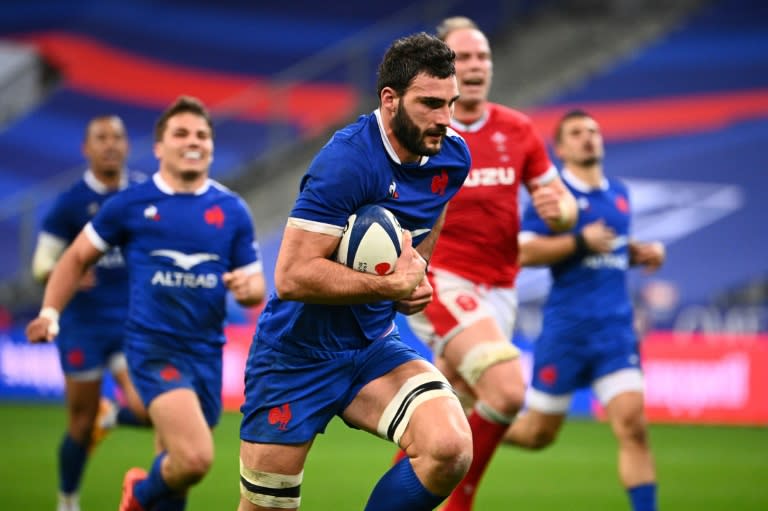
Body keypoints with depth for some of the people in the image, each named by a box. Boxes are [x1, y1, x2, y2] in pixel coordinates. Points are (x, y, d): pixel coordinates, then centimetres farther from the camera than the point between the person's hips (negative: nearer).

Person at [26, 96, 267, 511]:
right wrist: (50, 312, -2)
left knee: (175, 469, 13)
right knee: (194, 458, -23)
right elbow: (77, 258, 10)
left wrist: (247, 287, -12)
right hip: (154, 347, -4)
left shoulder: (232, 211, 8)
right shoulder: (130, 205, 0)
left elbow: (256, 287, 12)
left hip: (207, 352, 4)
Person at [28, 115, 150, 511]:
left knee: (147, 411, -13)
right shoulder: (70, 203, -6)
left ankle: (108, 417, 24)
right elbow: (41, 264, -4)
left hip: (133, 322, 2)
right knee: (81, 423, 4)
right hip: (83, 325, -2)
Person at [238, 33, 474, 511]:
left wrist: (414, 275, 4)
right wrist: (392, 286, -25)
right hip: (298, 357, -5)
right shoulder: (346, 161, -23)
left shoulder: (452, 156, -2)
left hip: (374, 347, 5)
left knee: (450, 449, -23)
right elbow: (292, 276, -28)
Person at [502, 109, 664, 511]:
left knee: (632, 424, -13)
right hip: (567, 325, -4)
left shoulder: (619, 193, 15)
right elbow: (524, 252, -15)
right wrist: (581, 241, -21)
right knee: (538, 434, 6)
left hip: (616, 327, 4)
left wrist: (642, 252, 11)